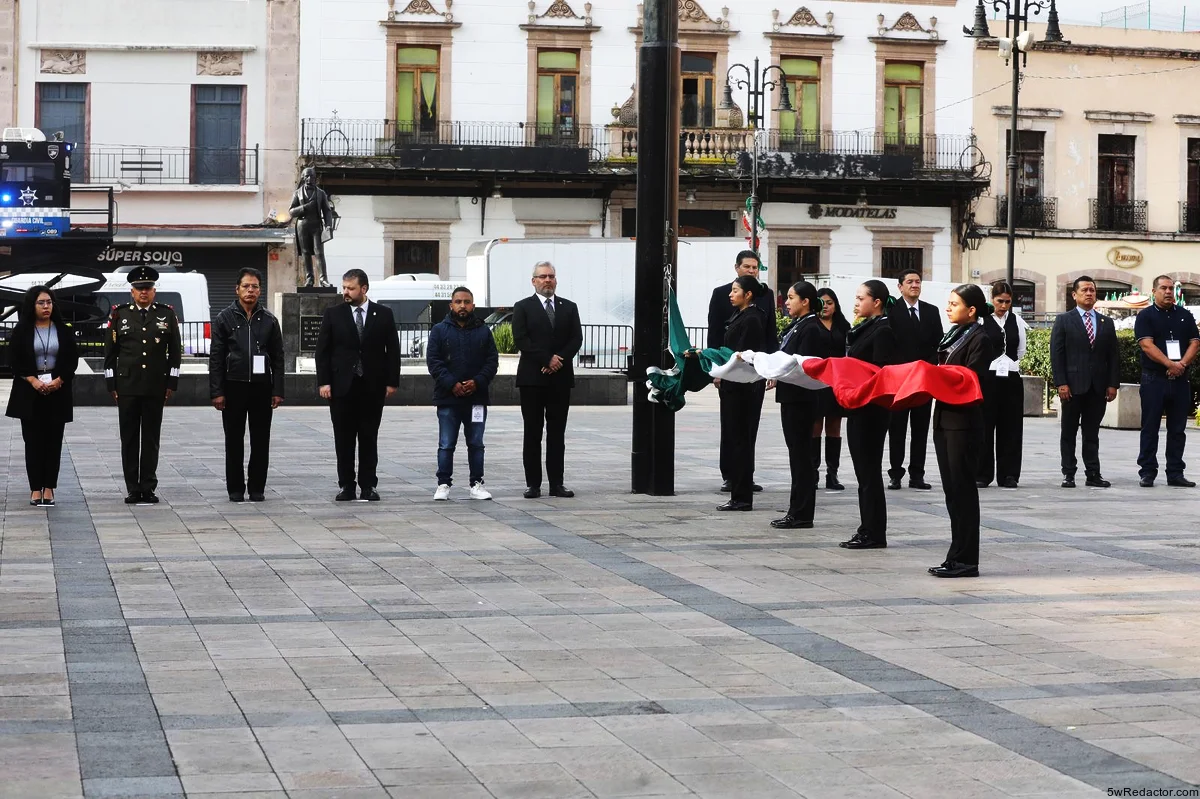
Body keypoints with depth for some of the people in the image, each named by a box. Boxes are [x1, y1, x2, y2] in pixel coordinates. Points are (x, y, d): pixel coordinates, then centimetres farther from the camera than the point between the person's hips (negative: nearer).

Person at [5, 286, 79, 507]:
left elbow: (72, 360, 3)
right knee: (33, 440, 0)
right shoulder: (22, 331, 2)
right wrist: (33, 381, -12)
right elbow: (14, 360, -1)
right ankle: (35, 488, 3)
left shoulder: (64, 331, 4)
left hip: (58, 392, 1)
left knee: (53, 440, 1)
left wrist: (58, 381, -11)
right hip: (30, 393, -1)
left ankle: (49, 488, 5)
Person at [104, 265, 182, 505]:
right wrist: (111, 384, 1)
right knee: (129, 438, 2)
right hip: (127, 386, 0)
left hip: (156, 387, 0)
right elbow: (110, 351, 6)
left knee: (151, 438, 4)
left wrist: (171, 383, 2)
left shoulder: (167, 314, 5)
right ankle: (133, 489, 7)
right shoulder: (120, 314, 5)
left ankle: (148, 488, 8)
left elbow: (175, 351, 7)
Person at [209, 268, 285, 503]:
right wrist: (217, 392, -7)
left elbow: (278, 358, 7)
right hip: (234, 386, -1)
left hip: (261, 386, 1)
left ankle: (257, 488, 12)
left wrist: (277, 391, 0)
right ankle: (235, 488, 11)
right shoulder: (225, 318, 2)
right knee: (234, 440, 4)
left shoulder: (269, 320, 7)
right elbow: (216, 358, 0)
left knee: (261, 441, 4)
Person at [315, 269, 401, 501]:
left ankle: (368, 485, 9)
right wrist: (323, 382, -6)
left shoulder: (383, 314, 3)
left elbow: (393, 350, 5)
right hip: (342, 385, 0)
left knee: (369, 438, 4)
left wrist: (392, 381, -2)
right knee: (343, 438, 2)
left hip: (372, 386, 0)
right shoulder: (333, 314, 3)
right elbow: (322, 350, 2)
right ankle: (346, 486, 8)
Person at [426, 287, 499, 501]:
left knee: (476, 444, 7)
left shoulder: (483, 331, 8)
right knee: (446, 445, 1)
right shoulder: (439, 330, 3)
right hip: (448, 398, -2)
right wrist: (452, 384, -14)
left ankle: (477, 484, 12)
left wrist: (477, 382, -12)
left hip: (476, 397, 2)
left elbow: (492, 361, 4)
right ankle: (443, 485, 6)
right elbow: (433, 360, -4)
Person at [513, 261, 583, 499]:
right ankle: (533, 484, 2)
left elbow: (576, 339, 4)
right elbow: (521, 340, -8)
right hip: (532, 378, -3)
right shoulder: (523, 308, 3)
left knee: (557, 434, 4)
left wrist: (559, 359, -12)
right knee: (532, 433, 0)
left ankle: (557, 483, 6)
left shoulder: (569, 308, 12)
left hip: (560, 378, 3)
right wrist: (547, 359, -14)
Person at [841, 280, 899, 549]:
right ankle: (867, 529, 18)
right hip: (860, 408, 10)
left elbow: (880, 372, -19)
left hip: (872, 410, -9)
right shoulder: (865, 328, 14)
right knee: (864, 469, 12)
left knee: (869, 469, -5)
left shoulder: (883, 331, -13)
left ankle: (875, 534, 0)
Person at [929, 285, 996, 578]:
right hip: (945, 419, 9)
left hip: (963, 420, -9)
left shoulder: (979, 339, -9)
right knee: (951, 488, 10)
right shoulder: (953, 334, 17)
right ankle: (958, 556, 15)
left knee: (962, 488, -5)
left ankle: (965, 559, 0)